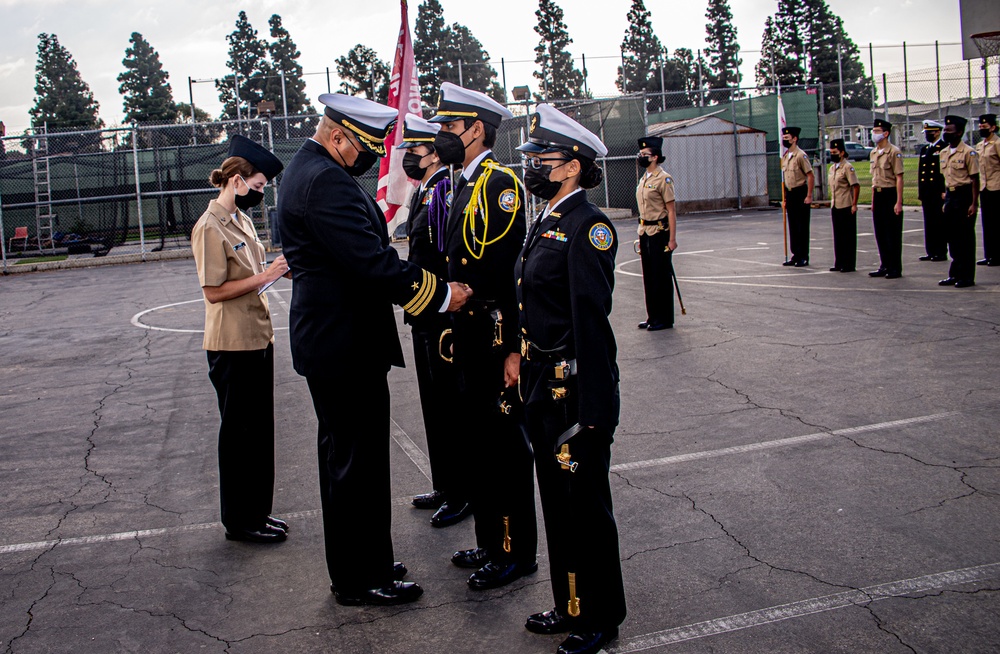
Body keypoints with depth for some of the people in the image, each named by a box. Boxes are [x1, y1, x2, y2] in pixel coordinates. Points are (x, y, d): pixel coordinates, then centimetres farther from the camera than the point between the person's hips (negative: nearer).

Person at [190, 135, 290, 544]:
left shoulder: (241, 220, 12)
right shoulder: (210, 227, -15)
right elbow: (214, 291, -18)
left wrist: (277, 269, 3)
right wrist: (264, 276, -21)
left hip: (258, 338, 9)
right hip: (232, 345, -9)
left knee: (260, 430, 15)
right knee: (238, 433, 2)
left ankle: (257, 511, 27)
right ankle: (238, 521, 16)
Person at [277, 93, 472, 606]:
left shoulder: (307, 169, 13)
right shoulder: (325, 181, -21)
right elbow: (372, 263, -27)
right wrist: (440, 295, -19)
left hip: (329, 338, 11)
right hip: (346, 344, -11)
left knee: (344, 457, 19)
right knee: (358, 462, 0)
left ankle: (355, 566, 33)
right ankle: (361, 579, 14)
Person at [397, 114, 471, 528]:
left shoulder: (445, 191, -16)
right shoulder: (422, 193, 14)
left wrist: (449, 311, -23)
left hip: (444, 318, -10)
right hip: (424, 319, 10)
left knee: (450, 405, 0)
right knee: (433, 403, 18)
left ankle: (462, 494, 13)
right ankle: (445, 486, 31)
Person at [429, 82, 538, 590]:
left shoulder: (500, 184, -15)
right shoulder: (465, 186, 15)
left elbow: (513, 272, -20)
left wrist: (512, 349, -23)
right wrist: (454, 330, 17)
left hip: (495, 343, -10)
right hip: (469, 342, 10)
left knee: (503, 446, 1)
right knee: (476, 443, 17)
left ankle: (516, 553, 15)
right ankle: (490, 543, 30)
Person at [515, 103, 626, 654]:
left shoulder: (588, 225, -17)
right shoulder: (546, 224, 12)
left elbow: (592, 320, -21)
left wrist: (592, 411, -22)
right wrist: (523, 365, 15)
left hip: (575, 387, -9)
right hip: (542, 386, 9)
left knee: (585, 503, 5)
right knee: (555, 499, 19)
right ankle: (569, 605, 35)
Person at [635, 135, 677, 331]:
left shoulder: (663, 179, -11)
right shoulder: (644, 179, 13)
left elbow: (671, 210, -14)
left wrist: (672, 239, -18)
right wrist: (641, 235, 16)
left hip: (659, 233, -8)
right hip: (645, 232, 8)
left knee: (662, 276, -1)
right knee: (648, 276, 12)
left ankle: (665, 319, 7)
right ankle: (652, 316, 20)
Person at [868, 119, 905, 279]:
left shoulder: (894, 152, -11)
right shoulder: (873, 153, 12)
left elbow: (899, 178, -14)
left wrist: (899, 202, -18)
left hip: (890, 195, -7)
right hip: (878, 195, 7)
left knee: (893, 234, -1)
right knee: (880, 233, 11)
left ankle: (895, 268, 6)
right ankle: (884, 266, 20)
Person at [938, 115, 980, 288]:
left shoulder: (968, 152, -10)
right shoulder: (943, 153, 10)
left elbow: (975, 179, -11)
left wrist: (974, 203, -15)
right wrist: (946, 200, 14)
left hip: (964, 196, -7)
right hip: (950, 196, 7)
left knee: (966, 238, -1)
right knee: (953, 238, 11)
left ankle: (967, 277, 6)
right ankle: (955, 274, 21)